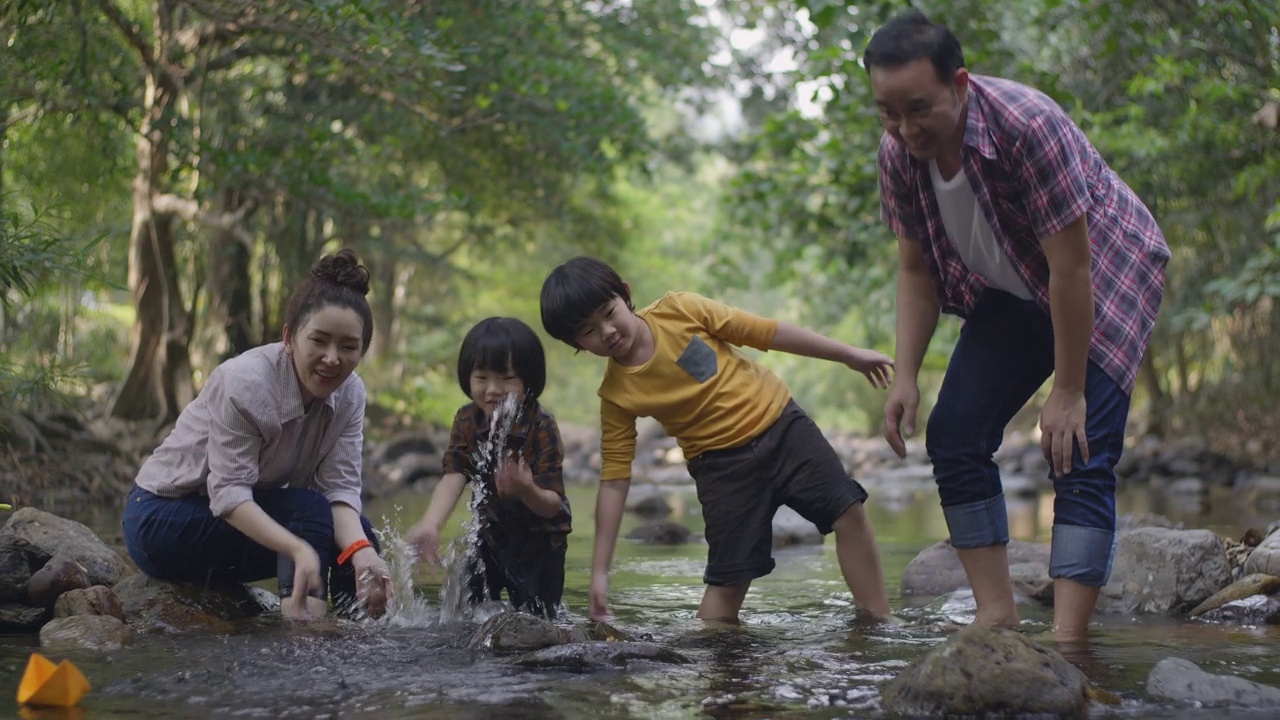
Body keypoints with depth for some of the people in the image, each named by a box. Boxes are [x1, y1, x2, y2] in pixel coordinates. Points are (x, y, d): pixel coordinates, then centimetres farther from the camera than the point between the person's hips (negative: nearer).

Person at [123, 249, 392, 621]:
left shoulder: (349, 394, -8)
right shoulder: (244, 383, -28)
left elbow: (340, 487, -14)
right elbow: (229, 493, -31)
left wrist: (360, 550, -35)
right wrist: (299, 549, -46)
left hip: (245, 515, 7)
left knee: (355, 534, -11)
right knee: (310, 509, -25)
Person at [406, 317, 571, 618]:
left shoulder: (542, 428, -26)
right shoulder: (466, 421, -11)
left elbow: (553, 505, -27)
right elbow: (453, 478, -21)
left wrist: (528, 491, -51)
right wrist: (429, 525, -39)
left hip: (539, 540, -4)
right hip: (490, 535, 4)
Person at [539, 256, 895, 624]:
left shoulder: (678, 309, -12)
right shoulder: (616, 395, -13)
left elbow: (763, 331, -6)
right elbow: (613, 480, -9)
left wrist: (849, 355, -1)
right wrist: (600, 569, -12)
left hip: (780, 422, 1)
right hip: (723, 463, -1)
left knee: (849, 513, -3)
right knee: (728, 577, -7)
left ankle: (880, 624, 7)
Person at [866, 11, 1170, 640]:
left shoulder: (1029, 126, -35)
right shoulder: (898, 153, -15)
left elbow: (1071, 267, -31)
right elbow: (916, 269, -2)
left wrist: (1068, 393, -27)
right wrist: (905, 377, -12)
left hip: (1102, 279, -6)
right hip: (1010, 296, 7)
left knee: (1080, 459, -18)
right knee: (954, 439, -3)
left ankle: (1066, 644, -19)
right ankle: (997, 616, 4)